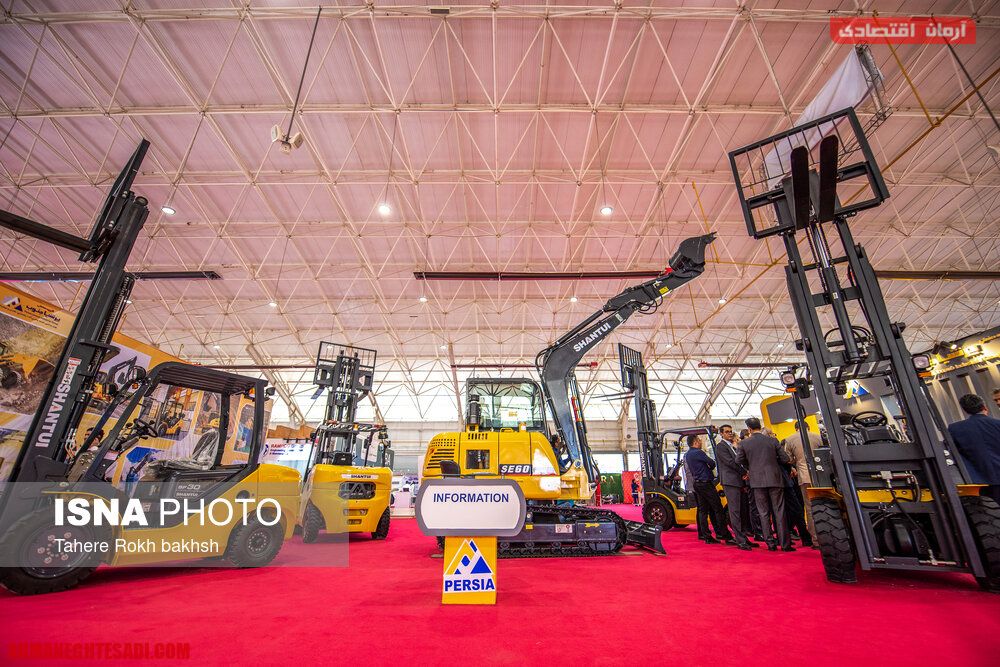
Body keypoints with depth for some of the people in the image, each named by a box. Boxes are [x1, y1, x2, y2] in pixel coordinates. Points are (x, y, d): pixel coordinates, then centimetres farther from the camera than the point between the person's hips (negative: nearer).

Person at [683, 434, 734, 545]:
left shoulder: (687, 455, 13)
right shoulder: (698, 452, -15)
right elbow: (712, 463, -8)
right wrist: (710, 468, 12)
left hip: (697, 484, 9)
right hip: (706, 483, -9)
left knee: (703, 510, 10)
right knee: (718, 509, -3)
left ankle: (706, 536, 13)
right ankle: (725, 536, 0)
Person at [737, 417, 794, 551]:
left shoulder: (744, 443, -4)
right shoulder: (772, 441, -2)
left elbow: (739, 460, 2)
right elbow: (785, 459, 1)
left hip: (757, 481, -1)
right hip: (775, 479, 1)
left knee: (764, 513, 7)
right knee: (779, 511, 7)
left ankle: (770, 543, 9)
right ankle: (785, 543, 9)